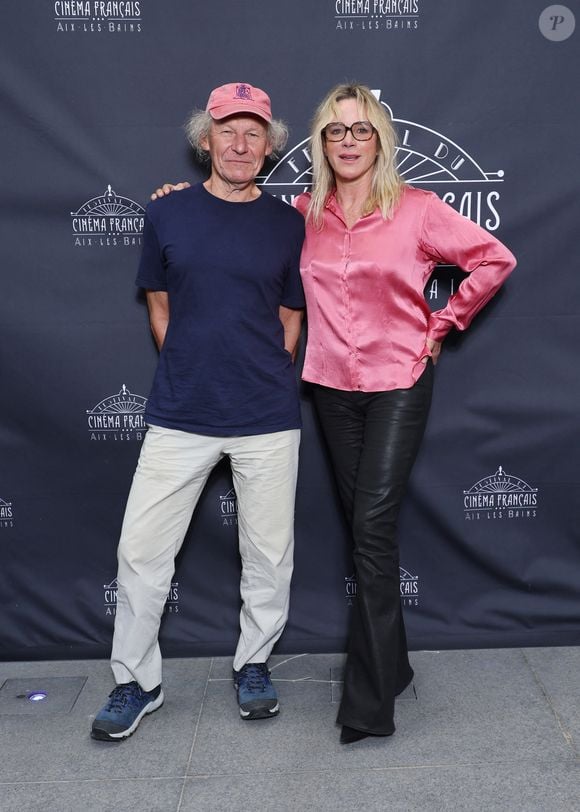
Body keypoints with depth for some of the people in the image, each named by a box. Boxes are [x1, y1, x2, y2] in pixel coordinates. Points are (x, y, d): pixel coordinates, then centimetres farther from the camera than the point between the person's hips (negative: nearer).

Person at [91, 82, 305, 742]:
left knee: (268, 552, 9)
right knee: (141, 548, 2)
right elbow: (158, 304, 12)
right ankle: (136, 681, 22)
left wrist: (265, 378, 6)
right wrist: (188, 371, 8)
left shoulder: (288, 224, 4)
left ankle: (253, 664, 32)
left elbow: (291, 315, 12)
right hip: (179, 415, 0)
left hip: (268, 418, 0)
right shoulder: (167, 215, 4)